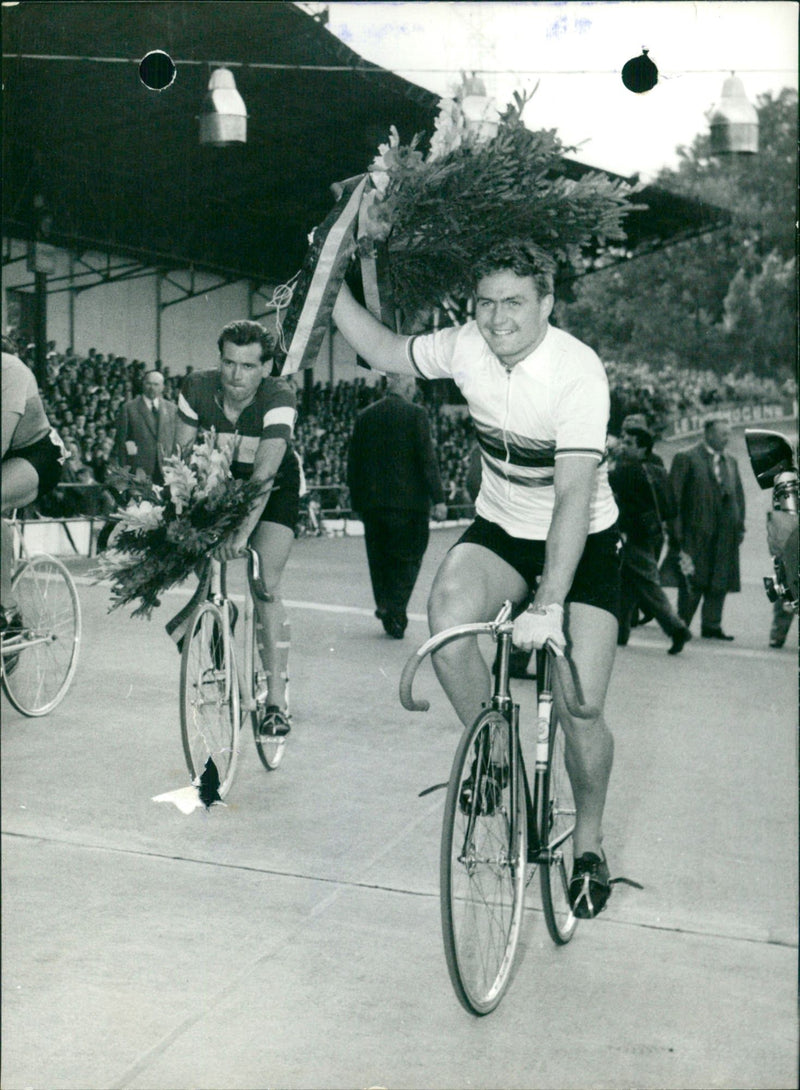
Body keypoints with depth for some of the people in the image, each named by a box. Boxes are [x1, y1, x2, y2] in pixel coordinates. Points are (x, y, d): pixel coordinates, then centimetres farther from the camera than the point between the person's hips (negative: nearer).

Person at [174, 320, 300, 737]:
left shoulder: (279, 398, -30)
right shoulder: (197, 388, -19)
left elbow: (266, 471, -41)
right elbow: (182, 455, -15)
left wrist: (243, 530, -51)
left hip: (276, 490, -4)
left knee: (266, 586, -17)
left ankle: (276, 699, -14)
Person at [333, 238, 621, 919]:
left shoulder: (578, 371, -26)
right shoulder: (467, 346, -11)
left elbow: (574, 496, -33)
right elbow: (388, 353, 9)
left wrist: (548, 607, -41)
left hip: (582, 542, -4)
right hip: (500, 529, 4)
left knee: (579, 712, -11)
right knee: (449, 616, -29)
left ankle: (589, 842, 18)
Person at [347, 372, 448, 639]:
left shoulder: (364, 416, 8)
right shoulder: (415, 414, -5)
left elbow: (353, 463, 9)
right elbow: (427, 459, -11)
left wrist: (357, 502, 16)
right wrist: (438, 499, -9)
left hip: (372, 503, 4)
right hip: (408, 502, -4)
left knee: (380, 559, 14)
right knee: (408, 558, 4)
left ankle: (385, 606, 15)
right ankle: (395, 611, -8)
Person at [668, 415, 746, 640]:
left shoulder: (731, 461, 17)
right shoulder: (685, 458, -3)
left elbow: (738, 495, 19)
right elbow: (673, 497, -7)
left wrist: (739, 526, 9)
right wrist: (676, 533, -12)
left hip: (725, 535, 6)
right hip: (696, 533, -5)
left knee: (719, 582, 5)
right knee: (692, 582, -3)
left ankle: (711, 627, 12)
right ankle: (681, 624, 7)